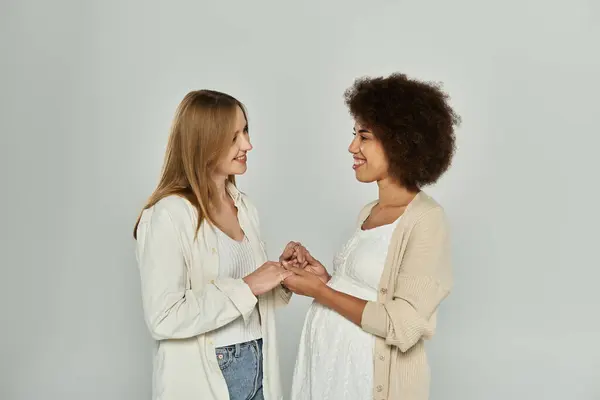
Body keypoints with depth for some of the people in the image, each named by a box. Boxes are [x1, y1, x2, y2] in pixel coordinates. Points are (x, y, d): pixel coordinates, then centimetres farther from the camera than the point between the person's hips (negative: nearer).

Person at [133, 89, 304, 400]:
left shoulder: (244, 206, 5)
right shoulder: (169, 215, -17)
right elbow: (163, 319, -22)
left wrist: (280, 272, -6)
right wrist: (245, 287, -21)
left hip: (257, 365, 7)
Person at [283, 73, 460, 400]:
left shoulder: (425, 220, -16)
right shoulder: (369, 212, 7)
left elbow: (402, 327, -19)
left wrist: (320, 292, -15)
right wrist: (327, 279, -2)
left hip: (370, 373, -7)